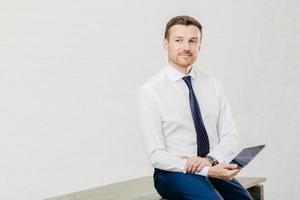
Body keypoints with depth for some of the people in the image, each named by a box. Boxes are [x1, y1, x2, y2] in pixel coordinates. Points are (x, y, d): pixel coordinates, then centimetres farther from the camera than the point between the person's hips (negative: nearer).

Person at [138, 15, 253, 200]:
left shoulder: (212, 85, 10)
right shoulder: (150, 91, -4)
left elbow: (230, 136, 7)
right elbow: (157, 156, -9)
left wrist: (210, 160, -15)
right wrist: (208, 171, -19)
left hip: (214, 169, 4)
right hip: (174, 173, -4)